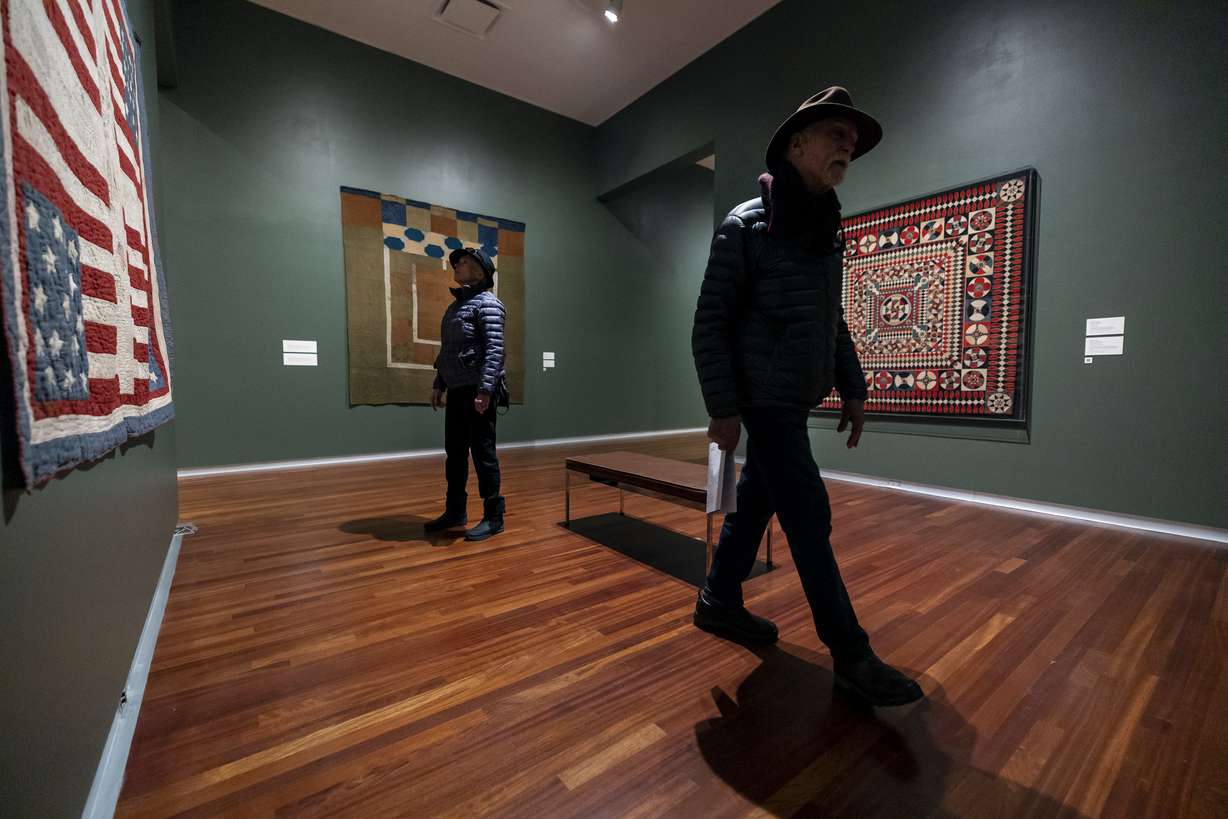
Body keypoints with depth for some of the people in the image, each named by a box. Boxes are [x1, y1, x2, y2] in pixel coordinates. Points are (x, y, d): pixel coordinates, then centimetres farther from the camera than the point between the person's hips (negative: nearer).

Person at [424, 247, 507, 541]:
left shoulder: (487, 304, -7)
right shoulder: (455, 306, 19)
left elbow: (494, 350, -18)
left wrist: (485, 389, -25)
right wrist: (438, 385, 18)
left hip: (477, 391, -9)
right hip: (456, 391, 9)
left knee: (483, 453, -3)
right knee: (454, 453, 13)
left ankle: (493, 517, 7)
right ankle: (455, 511, 26)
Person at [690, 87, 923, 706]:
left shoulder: (828, 231, 15)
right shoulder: (745, 226, -8)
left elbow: (834, 322, 21)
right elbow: (709, 326, -13)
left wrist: (852, 387, 15)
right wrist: (723, 408, -17)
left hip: (795, 401, 8)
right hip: (765, 401, -8)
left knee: (756, 501, 14)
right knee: (809, 519, -4)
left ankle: (719, 602, 32)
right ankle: (851, 656, 11)